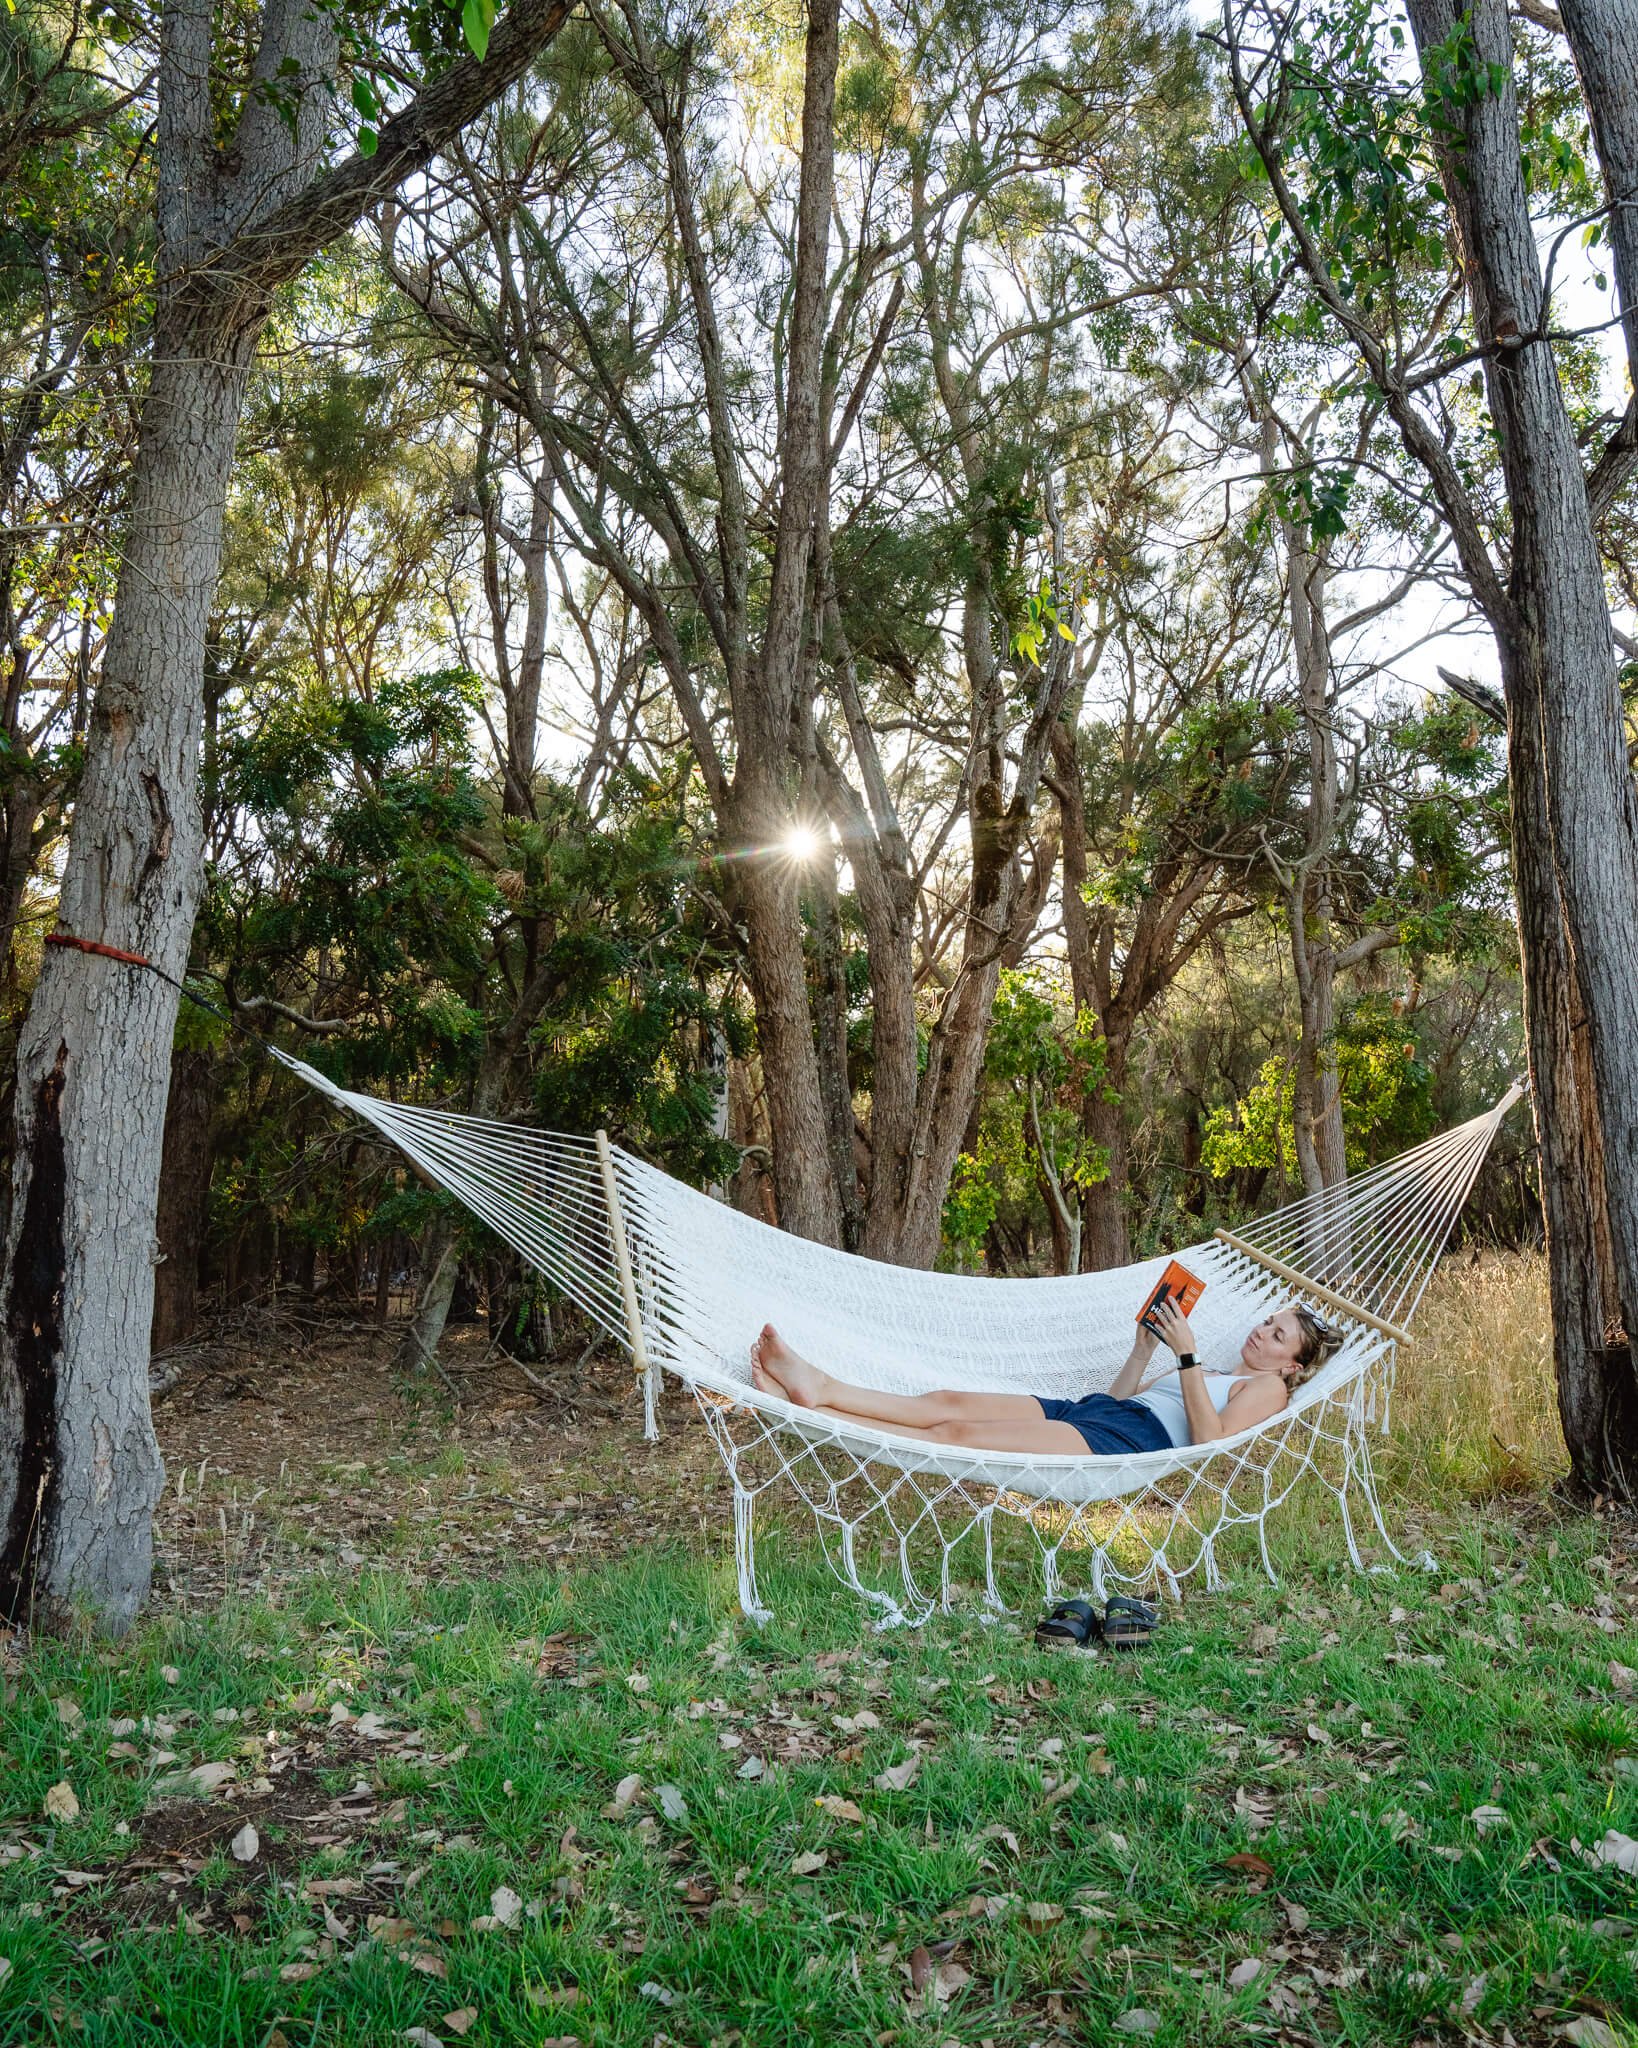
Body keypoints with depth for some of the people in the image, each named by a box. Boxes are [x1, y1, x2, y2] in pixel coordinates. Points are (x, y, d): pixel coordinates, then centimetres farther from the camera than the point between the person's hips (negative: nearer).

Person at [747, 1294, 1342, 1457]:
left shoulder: (1267, 1388, 11)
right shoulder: (1204, 1374, 36)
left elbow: (1210, 1436, -11)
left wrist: (1188, 1354, -10)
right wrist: (1146, 1345, 20)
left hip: (1130, 1443, -9)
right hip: (1086, 1412, 9)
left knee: (957, 1433, -22)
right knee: (950, 1401, -13)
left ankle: (809, 1411, -31)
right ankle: (818, 1390, -24)